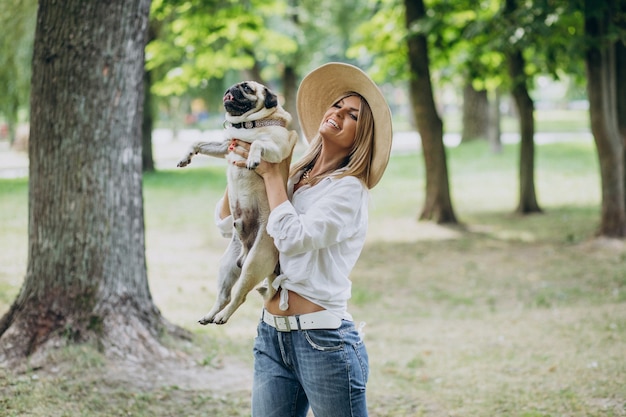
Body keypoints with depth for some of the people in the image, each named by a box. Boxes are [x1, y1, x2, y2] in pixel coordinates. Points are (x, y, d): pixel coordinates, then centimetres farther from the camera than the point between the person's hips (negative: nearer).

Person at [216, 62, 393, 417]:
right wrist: (243, 165, 6)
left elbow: (292, 237, -20)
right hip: (272, 336, 7)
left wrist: (271, 173, -9)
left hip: (324, 340, -7)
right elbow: (227, 221, 16)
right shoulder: (295, 180, 12)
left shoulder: (349, 190, -8)